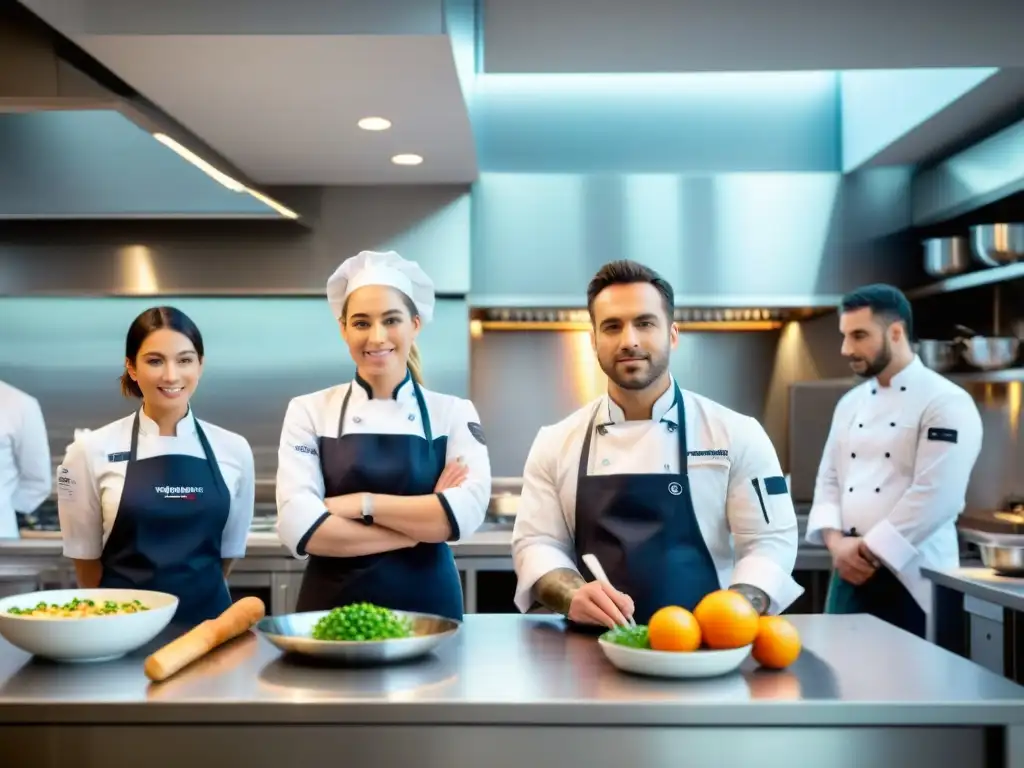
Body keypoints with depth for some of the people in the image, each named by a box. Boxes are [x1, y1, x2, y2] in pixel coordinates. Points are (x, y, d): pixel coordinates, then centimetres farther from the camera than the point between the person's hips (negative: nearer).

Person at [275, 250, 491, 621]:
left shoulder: (454, 413, 0)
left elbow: (467, 511, -14)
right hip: (332, 610, 0)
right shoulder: (308, 411, -2)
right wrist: (424, 524, -13)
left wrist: (362, 504, -17)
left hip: (428, 609, 1)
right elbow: (298, 526, -13)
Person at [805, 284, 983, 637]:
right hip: (851, 572, 6)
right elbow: (829, 479, 12)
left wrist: (868, 552, -14)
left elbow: (934, 497, -17)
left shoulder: (946, 402, -10)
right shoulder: (851, 403, 12)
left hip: (911, 577, -6)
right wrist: (836, 542, -6)